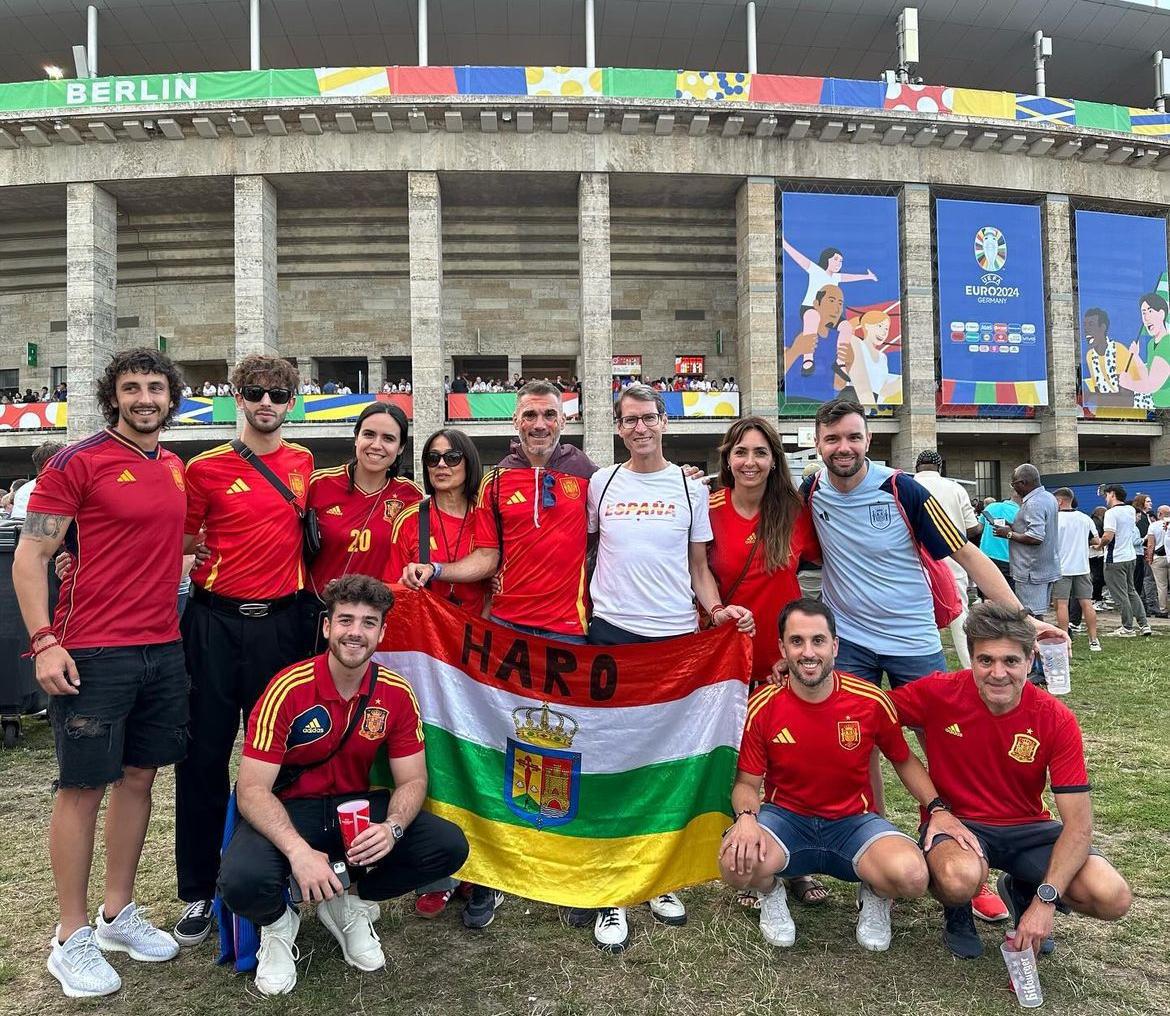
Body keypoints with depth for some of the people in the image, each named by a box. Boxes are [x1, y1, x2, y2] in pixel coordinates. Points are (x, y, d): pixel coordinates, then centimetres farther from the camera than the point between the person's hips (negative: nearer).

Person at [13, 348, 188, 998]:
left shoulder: (175, 468, 11)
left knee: (138, 776, 13)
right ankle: (72, 938, 18)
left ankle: (119, 914, 28)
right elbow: (29, 558, -9)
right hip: (93, 652, -6)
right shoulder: (77, 462, -8)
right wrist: (44, 642, -16)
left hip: (163, 648, 6)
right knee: (82, 787, 3)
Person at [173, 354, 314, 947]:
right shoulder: (206, 468, -2)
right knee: (204, 756, 3)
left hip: (280, 621, 2)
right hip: (216, 620, -2)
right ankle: (197, 892, 17)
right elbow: (179, 542, 6)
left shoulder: (303, 464, 7)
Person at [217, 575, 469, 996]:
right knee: (242, 880, -35)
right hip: (286, 810, -3)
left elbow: (412, 780, -2)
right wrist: (298, 850, -35)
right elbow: (252, 790, -20)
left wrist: (391, 827, -25)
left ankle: (349, 904, 9)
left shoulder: (396, 693, -8)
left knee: (450, 847, -18)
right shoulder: (290, 689, -19)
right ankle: (278, 922, 5)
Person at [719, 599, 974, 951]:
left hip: (853, 821, 1)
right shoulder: (763, 706, -12)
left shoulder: (871, 701, -10)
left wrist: (937, 808, -7)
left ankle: (874, 896, 11)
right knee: (736, 863, -33)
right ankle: (772, 893, 7)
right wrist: (746, 817, -26)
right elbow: (746, 783, -4)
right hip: (785, 817, 0)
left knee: (912, 876, -30)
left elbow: (903, 760, 9)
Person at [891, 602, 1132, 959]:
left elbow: (1078, 823, -14)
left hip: (1027, 828, 3)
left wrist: (1046, 900, -27)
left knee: (1113, 899, -21)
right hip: (956, 821, -2)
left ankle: (1022, 893, 13)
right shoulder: (939, 693, -18)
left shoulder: (1057, 720, -14)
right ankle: (957, 911, 4)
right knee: (960, 878, -37)